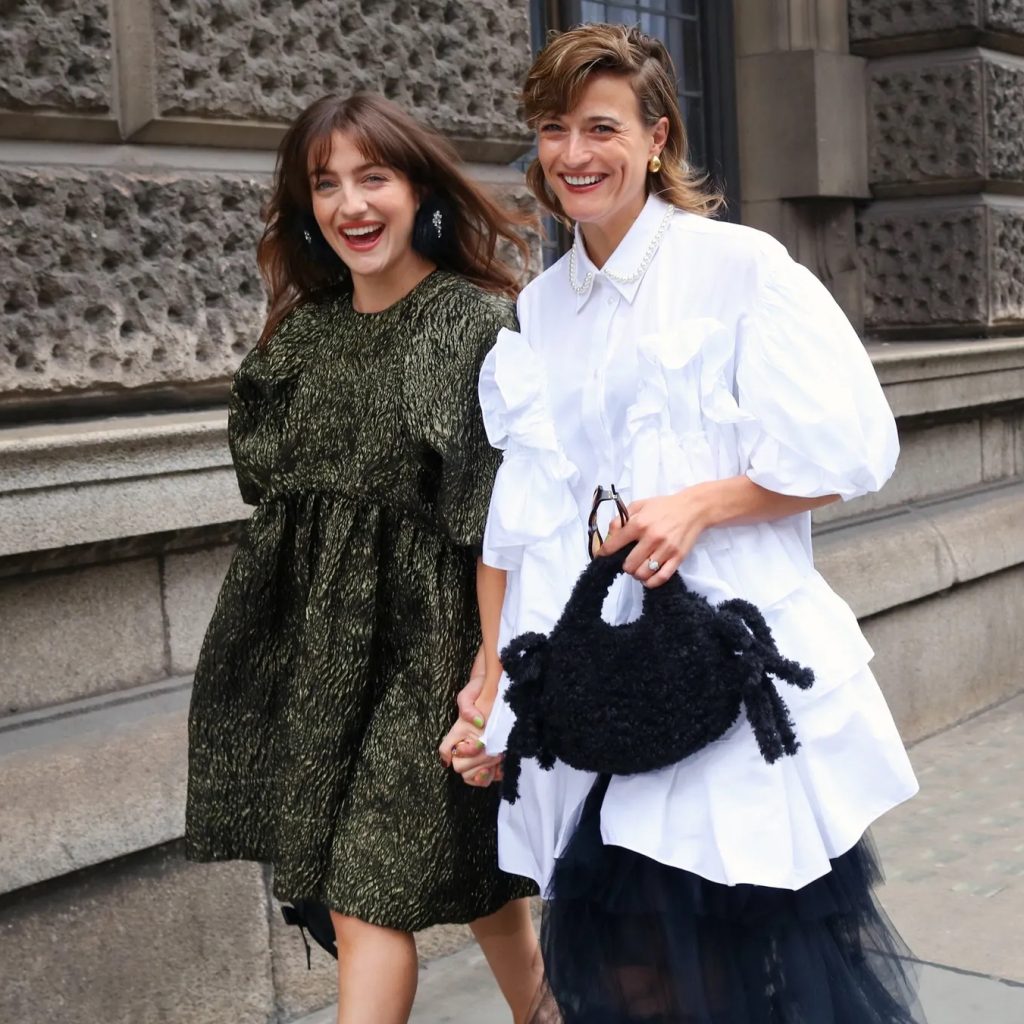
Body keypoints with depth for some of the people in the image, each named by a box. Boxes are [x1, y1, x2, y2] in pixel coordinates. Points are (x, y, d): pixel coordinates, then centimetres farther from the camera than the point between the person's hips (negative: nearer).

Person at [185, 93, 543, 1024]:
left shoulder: (480, 326, -9)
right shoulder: (303, 333, 9)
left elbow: (498, 522, -15)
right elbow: (272, 486, 15)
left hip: (417, 640, -6)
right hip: (310, 640, 6)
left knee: (369, 898, -4)